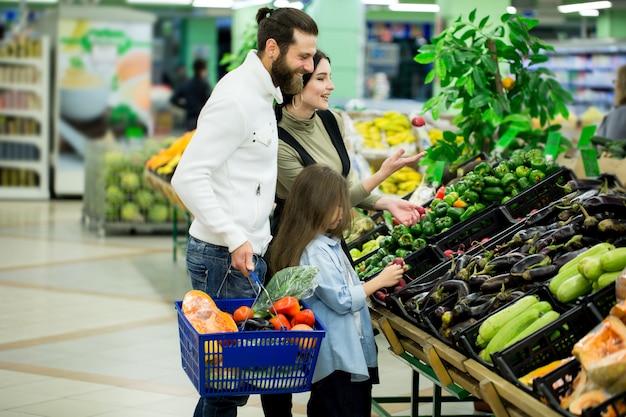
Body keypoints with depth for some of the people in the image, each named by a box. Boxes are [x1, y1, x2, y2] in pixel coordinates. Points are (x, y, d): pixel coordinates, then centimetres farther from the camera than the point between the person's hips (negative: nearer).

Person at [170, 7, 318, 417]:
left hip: (249, 250, 10)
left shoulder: (262, 94, 15)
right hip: (225, 258, -10)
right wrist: (235, 239, -24)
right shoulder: (236, 98, -16)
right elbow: (188, 177, -22)